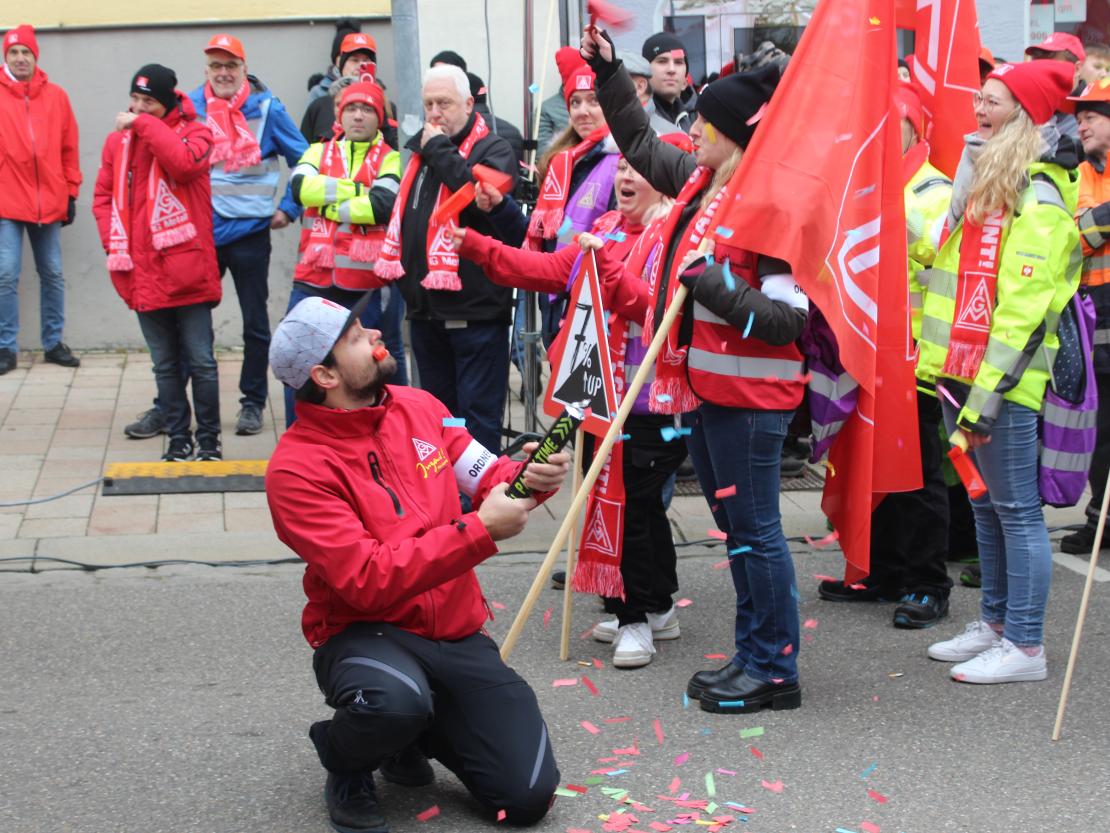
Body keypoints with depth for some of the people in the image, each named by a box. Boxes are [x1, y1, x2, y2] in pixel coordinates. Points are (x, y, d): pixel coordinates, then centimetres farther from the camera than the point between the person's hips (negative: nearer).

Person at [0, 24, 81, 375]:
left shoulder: (56, 96, 5)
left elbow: (69, 149, 9)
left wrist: (71, 192, 8)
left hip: (49, 201, 3)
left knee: (53, 274, 9)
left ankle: (54, 342, 19)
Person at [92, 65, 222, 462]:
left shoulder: (193, 132, -1)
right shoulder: (117, 140, 11)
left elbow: (185, 163, -23)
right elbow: (104, 196, 12)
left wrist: (143, 125, -15)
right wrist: (114, 244, -2)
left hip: (186, 269, -4)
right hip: (143, 273, 4)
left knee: (201, 362, 0)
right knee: (165, 364, 11)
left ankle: (208, 439, 10)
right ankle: (178, 437, 19)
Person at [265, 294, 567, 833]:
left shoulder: (418, 407, 3)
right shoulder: (297, 467, -17)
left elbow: (489, 478, 4)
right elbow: (367, 580, -24)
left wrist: (532, 476, -20)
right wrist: (478, 531, -27)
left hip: (456, 635, 5)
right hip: (364, 634, -5)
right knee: (396, 700, -41)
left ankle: (415, 738, 22)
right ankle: (346, 767, -4)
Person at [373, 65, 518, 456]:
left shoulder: (494, 149, -4)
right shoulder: (421, 151, 17)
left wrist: (440, 150, -16)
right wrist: (399, 272, 18)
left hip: (476, 307, -8)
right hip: (425, 308, 8)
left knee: (479, 413, -3)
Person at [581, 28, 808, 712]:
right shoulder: (699, 181, 8)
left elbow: (787, 318, -22)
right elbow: (640, 144, 26)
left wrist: (715, 283, -28)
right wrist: (610, 74, 22)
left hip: (749, 394, -9)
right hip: (703, 385, 9)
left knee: (755, 529, -2)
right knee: (735, 527, 16)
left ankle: (776, 671, 8)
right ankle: (753, 656, 27)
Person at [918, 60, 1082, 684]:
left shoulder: (1039, 201, -13)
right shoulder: (981, 181, 16)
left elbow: (1021, 311, -19)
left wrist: (986, 397, -21)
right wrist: (947, 373, 16)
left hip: (1004, 382, -9)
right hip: (961, 374, 9)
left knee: (1017, 510, -3)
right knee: (986, 505, 15)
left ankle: (1026, 646, 4)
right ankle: (996, 623, 25)